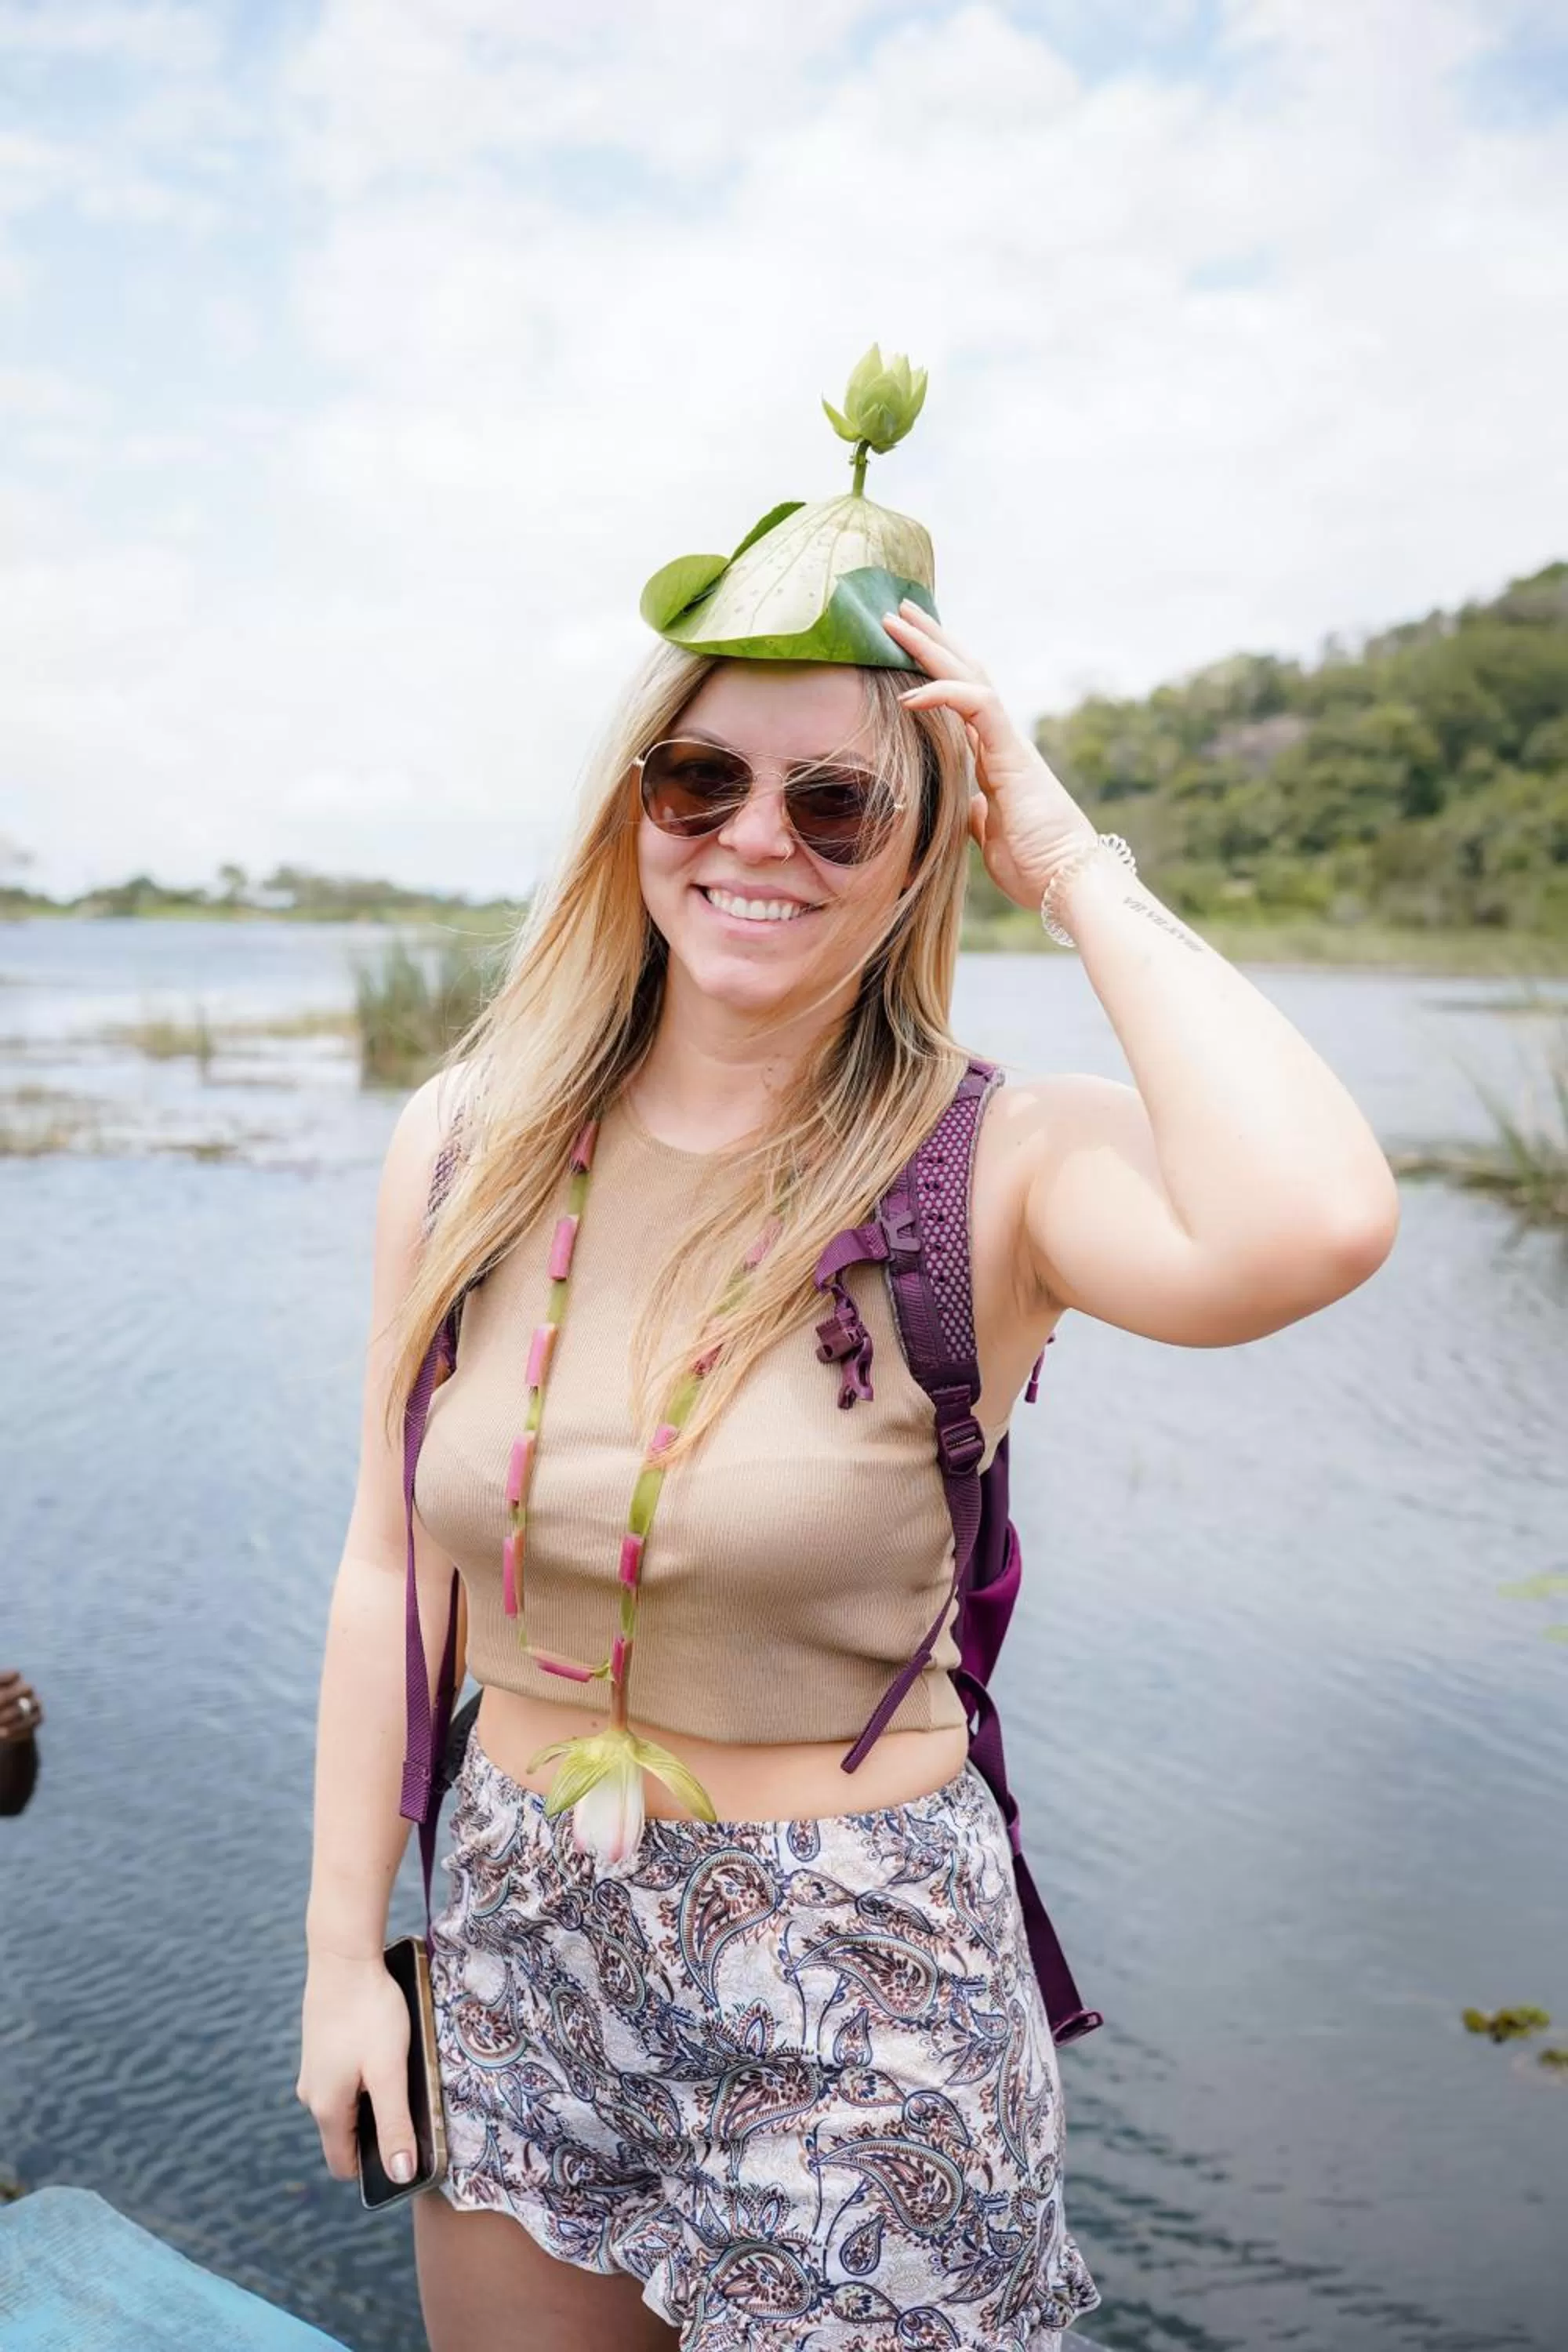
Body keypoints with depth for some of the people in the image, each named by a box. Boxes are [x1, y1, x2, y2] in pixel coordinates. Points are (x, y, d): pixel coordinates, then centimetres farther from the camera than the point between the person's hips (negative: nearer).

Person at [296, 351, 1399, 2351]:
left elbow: (1311, 1226, -40)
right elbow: (388, 1569, 2)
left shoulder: (994, 1171, -17)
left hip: (860, 2016, -4)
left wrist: (1075, 864, -26)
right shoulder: (465, 1142, -5)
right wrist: (342, 1956, 5)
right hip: (517, 1954, 4)